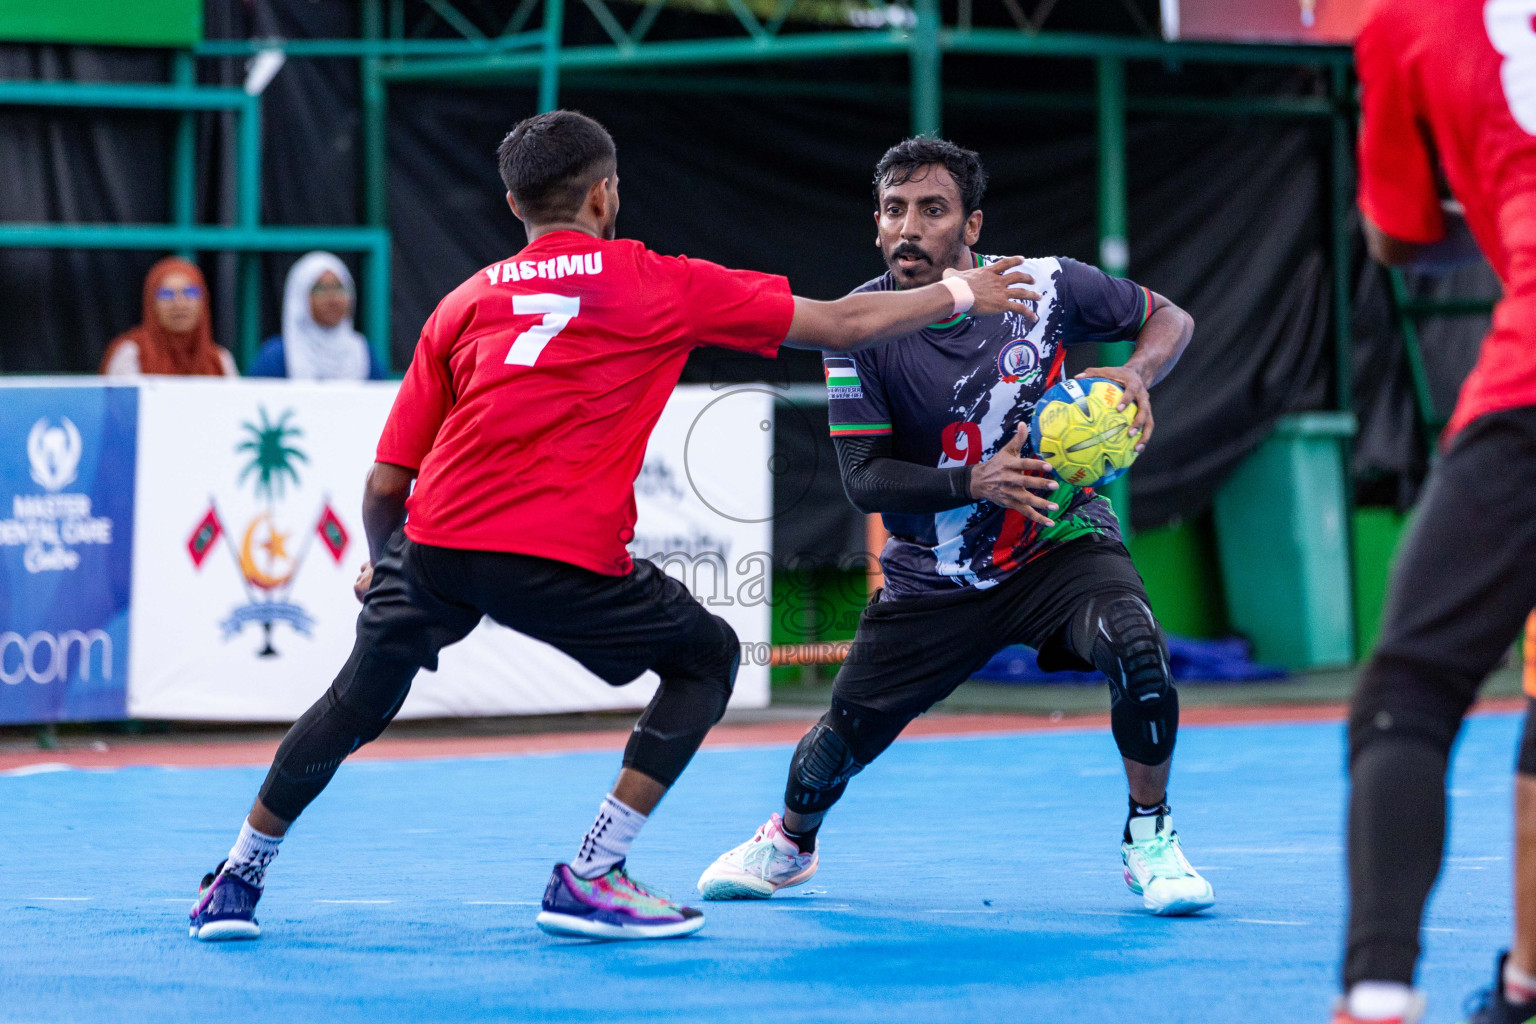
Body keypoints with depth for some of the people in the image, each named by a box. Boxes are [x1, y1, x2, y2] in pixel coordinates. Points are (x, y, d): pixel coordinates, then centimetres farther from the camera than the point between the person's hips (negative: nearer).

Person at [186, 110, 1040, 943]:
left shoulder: (462, 305, 18)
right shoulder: (657, 284, 10)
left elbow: (385, 484, 16)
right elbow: (842, 326, 13)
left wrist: (380, 563, 36)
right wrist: (961, 295, 28)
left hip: (435, 539, 4)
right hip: (562, 557, -4)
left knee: (361, 699, 25)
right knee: (708, 656, 17)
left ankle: (240, 877, 33)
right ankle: (590, 881, 12)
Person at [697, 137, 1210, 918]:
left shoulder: (1042, 287, -13)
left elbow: (1170, 320, 2)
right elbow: (863, 480, -16)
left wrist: (1135, 372, -20)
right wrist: (975, 483, -31)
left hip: (1060, 541, -1)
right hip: (933, 580, 1)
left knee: (1137, 650, -29)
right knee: (847, 734, 4)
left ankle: (1150, 839, -6)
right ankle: (790, 840, 40)